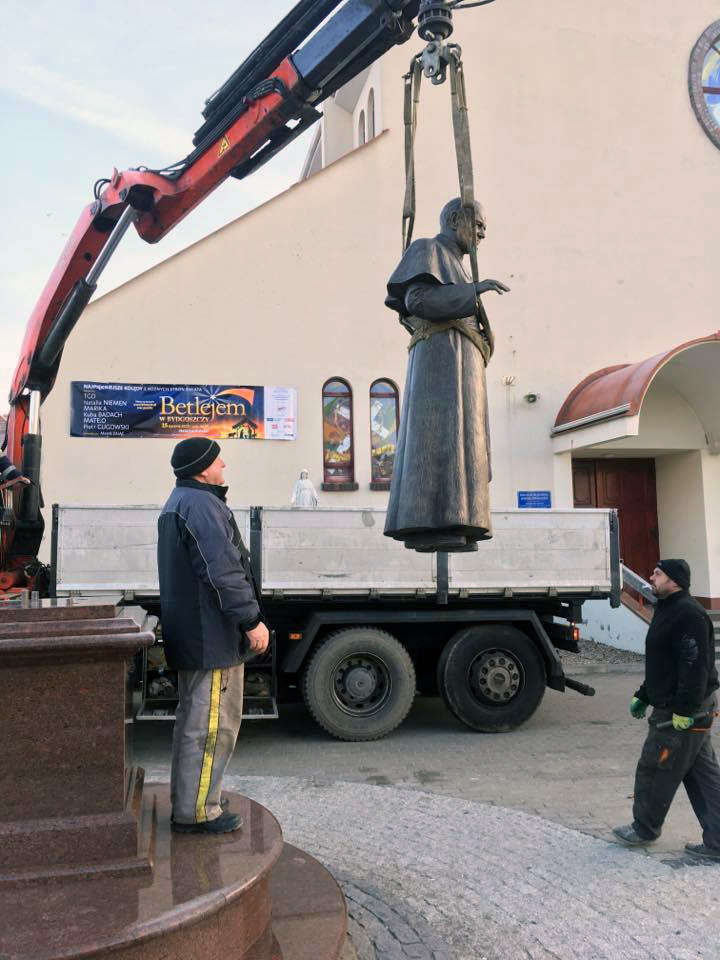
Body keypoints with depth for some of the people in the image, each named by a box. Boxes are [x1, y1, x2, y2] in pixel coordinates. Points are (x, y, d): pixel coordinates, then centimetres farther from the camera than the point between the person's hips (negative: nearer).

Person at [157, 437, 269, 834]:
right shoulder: (202, 505, -18)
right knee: (212, 722, -4)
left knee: (194, 717, 19)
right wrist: (251, 619, -20)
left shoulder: (178, 503, 17)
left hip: (189, 634, 11)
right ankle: (196, 810, 4)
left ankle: (185, 801, 30)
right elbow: (223, 571, -24)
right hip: (213, 637, -11)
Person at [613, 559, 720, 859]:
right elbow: (664, 665, 23)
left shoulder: (689, 614, -19)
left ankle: (645, 829, 20)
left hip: (683, 713, -11)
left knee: (654, 770, 3)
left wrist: (684, 709, -27)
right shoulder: (668, 611, 15)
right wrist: (643, 696, 22)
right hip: (675, 708, 11)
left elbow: (696, 665, -26)